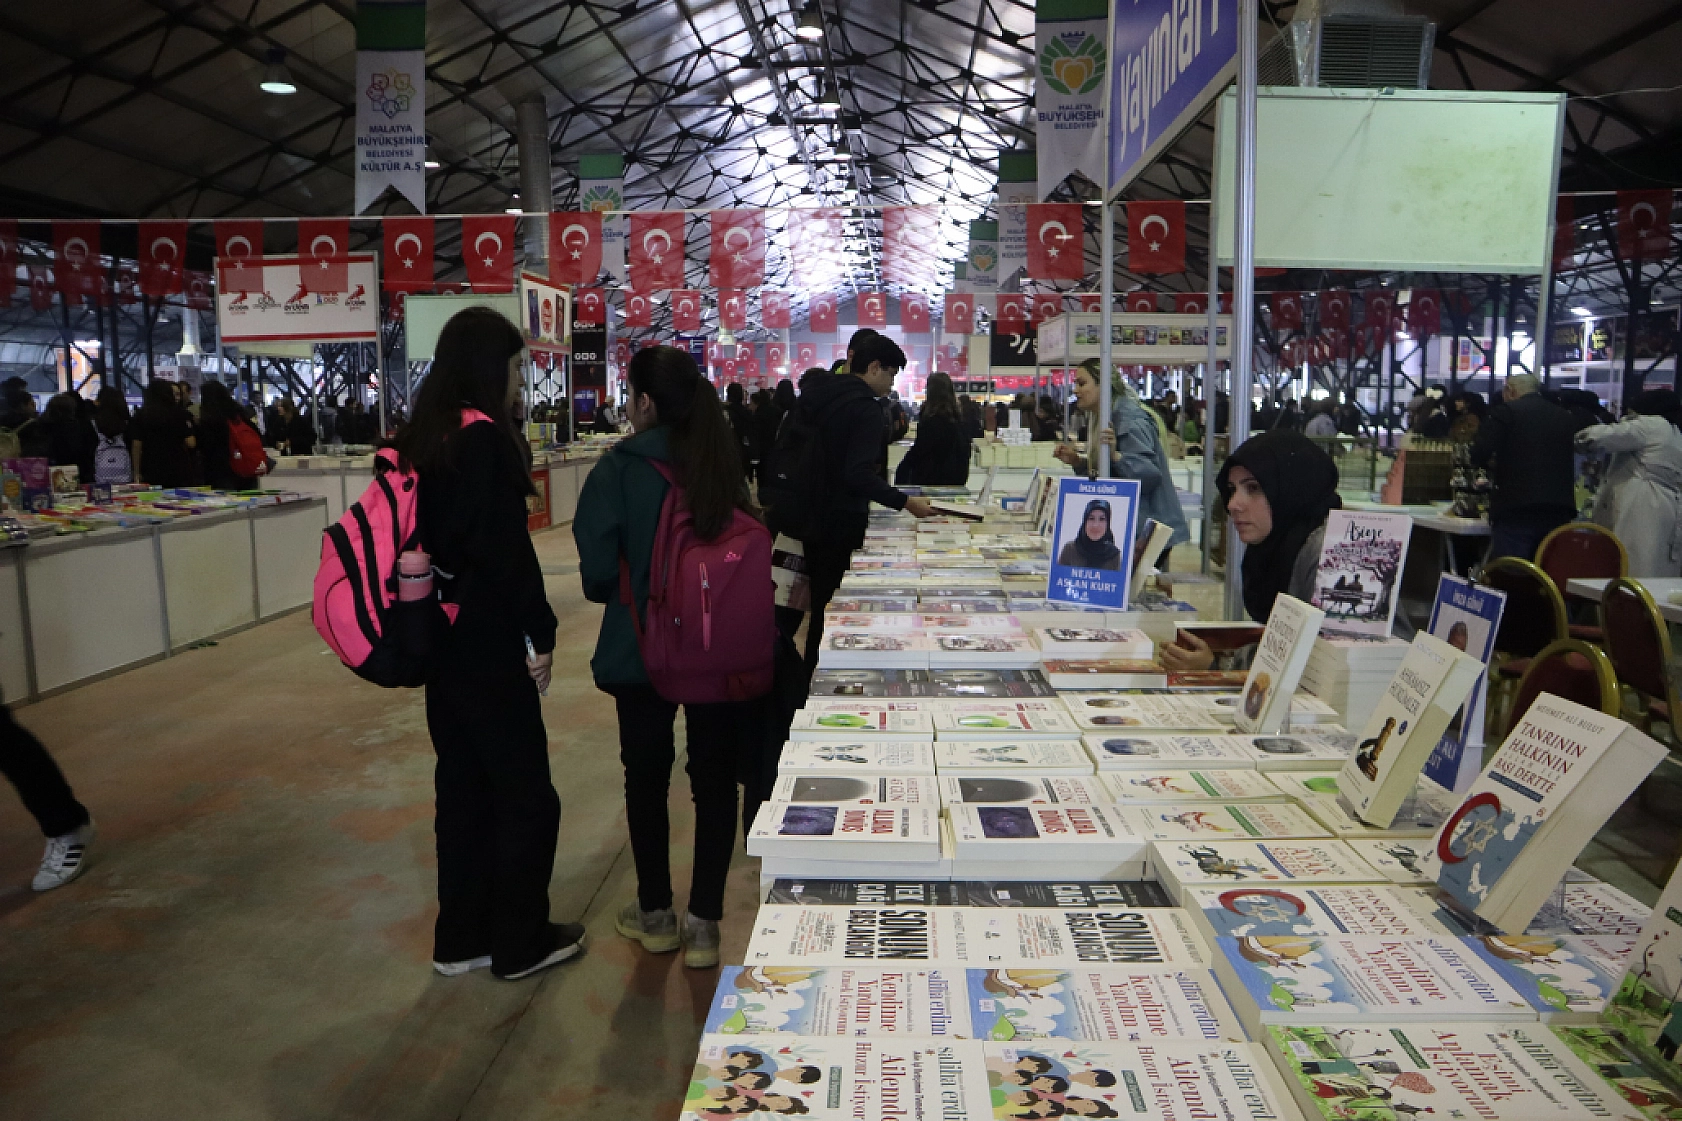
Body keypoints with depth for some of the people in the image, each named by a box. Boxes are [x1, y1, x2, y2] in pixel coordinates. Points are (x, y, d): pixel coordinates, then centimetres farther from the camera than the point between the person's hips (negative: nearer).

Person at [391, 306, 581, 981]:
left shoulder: (420, 439, 10)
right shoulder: (484, 439, -17)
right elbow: (506, 548, -21)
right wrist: (540, 634, -13)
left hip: (441, 639, 9)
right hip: (488, 642, -9)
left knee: (463, 785, 17)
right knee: (525, 794, 5)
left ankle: (460, 938, 27)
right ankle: (520, 943, 17)